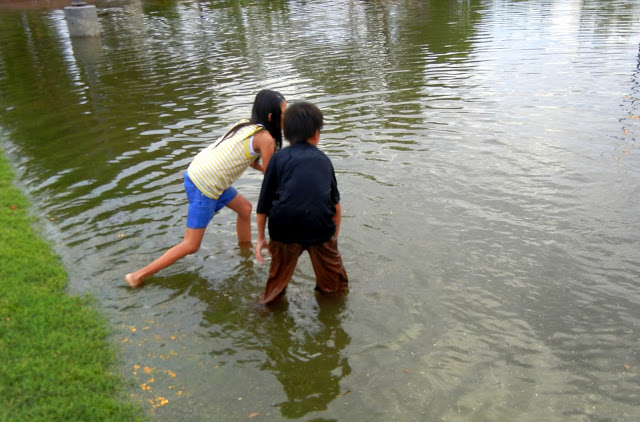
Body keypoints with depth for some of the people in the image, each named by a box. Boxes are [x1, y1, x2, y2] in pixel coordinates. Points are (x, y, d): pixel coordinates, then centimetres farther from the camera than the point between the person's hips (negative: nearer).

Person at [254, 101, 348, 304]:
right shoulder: (323, 160, 13)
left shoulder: (279, 158, 6)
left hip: (285, 228, -1)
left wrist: (261, 238, 16)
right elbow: (335, 203, 20)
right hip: (321, 227, 2)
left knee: (279, 272, 18)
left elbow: (263, 204, 6)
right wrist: (335, 232, 33)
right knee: (329, 263, 25)